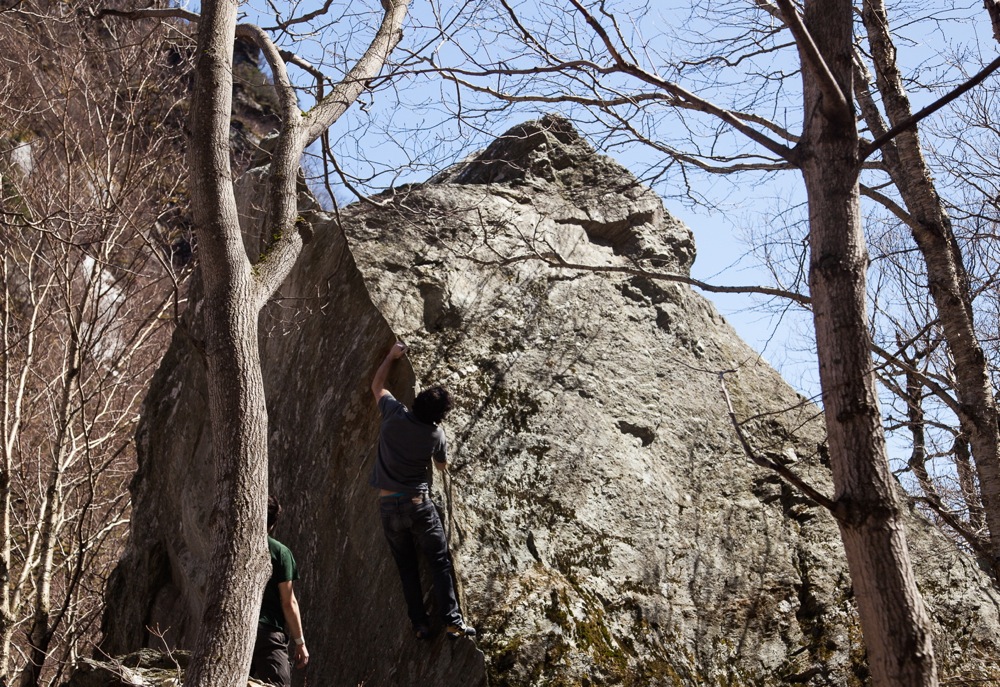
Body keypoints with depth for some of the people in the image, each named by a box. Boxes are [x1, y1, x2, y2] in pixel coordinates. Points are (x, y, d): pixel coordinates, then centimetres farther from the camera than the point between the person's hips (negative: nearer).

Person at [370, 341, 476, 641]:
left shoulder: (395, 414, -8)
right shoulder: (436, 435, -7)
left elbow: (377, 386, 12)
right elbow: (442, 466, 14)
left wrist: (392, 355, 22)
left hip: (388, 506, 2)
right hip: (418, 504, -2)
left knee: (407, 567, 11)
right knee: (440, 562, 4)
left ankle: (420, 623, 10)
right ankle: (452, 620, -4)